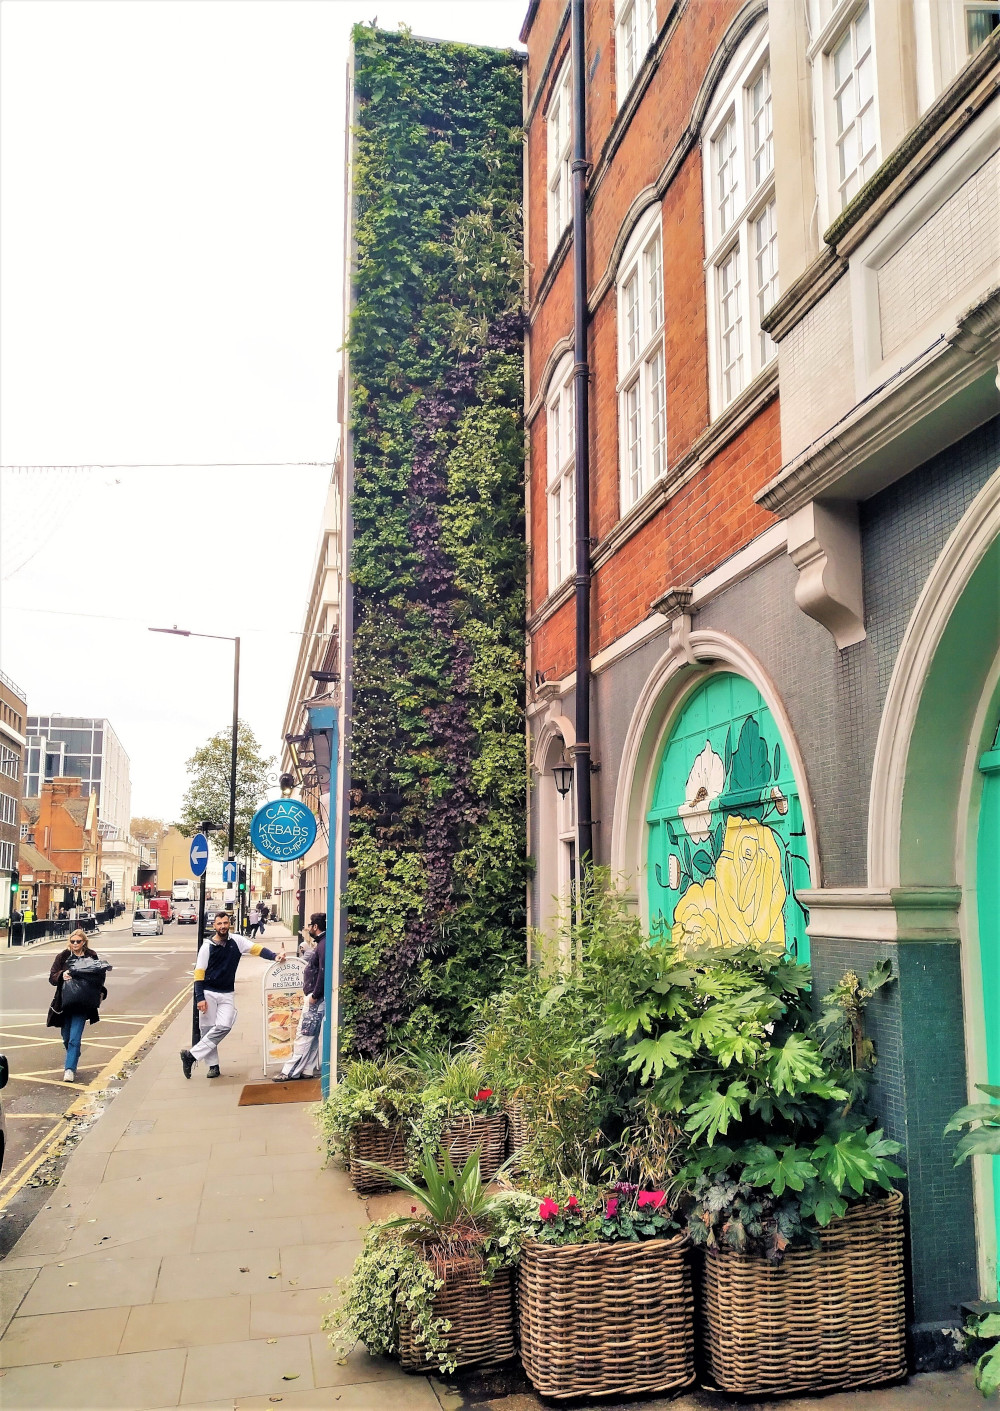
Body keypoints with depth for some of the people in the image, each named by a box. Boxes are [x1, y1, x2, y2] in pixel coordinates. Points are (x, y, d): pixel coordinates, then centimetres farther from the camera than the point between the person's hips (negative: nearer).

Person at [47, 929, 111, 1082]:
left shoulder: (92, 957, 3)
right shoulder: (63, 957, 3)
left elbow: (98, 977, 10)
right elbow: (52, 977, -1)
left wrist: (101, 992, -5)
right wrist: (62, 975, -22)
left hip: (82, 1004, -2)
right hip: (65, 1003, 2)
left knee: (74, 1039, -11)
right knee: (66, 1038, 12)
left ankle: (70, 1069, -10)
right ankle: (74, 1060, 36)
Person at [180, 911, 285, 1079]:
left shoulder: (236, 941, 2)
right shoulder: (207, 947, -4)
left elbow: (256, 949, -2)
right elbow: (199, 973, -4)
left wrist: (274, 956, -20)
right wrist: (200, 998, -11)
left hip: (227, 994, 2)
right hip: (208, 993, -2)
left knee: (224, 1026, -14)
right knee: (207, 1028, -2)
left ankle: (191, 1055, -9)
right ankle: (213, 1065, 8)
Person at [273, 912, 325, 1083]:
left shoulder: (323, 945, -18)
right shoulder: (321, 944, 15)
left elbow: (324, 972, -25)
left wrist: (314, 996, -20)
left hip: (316, 998, -11)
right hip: (313, 996, 11)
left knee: (304, 1035, -5)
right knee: (310, 1035, 13)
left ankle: (291, 1072, -1)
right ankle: (308, 1070, 19)